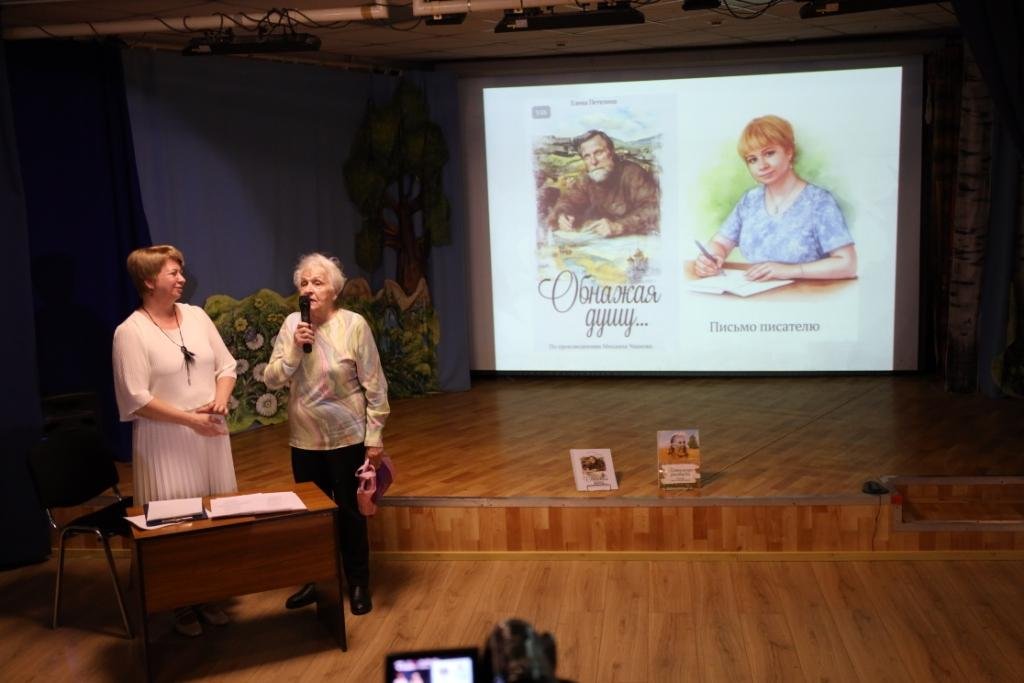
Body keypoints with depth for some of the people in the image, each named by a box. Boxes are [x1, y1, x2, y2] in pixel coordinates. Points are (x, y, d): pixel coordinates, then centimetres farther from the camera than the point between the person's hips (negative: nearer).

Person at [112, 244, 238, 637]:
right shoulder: (130, 332, -12)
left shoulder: (197, 316, 5)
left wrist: (220, 399, -9)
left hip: (210, 435, 5)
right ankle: (181, 605, 17)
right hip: (165, 443, -5)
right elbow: (136, 399, -16)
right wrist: (189, 419, -17)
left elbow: (225, 365, 10)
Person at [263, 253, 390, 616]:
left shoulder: (353, 324, -12)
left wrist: (375, 435, -11)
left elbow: (374, 385, -10)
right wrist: (294, 349, -18)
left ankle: (358, 583, 24)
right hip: (304, 440, 4)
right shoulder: (292, 324, 0)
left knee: (349, 511, 7)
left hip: (346, 438, -4)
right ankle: (316, 580, 32)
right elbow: (272, 379, -2)